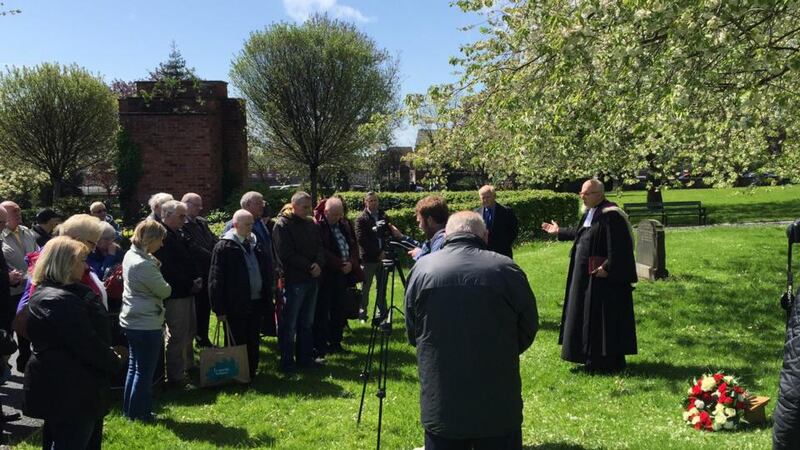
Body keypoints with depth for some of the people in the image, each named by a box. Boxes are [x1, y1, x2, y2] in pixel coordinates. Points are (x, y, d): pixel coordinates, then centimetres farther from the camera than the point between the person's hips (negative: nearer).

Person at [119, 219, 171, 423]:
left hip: (132, 321, 10)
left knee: (134, 367, 19)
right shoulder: (144, 264, -25)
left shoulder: (130, 255, 4)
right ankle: (138, 413, 15)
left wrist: (155, 265, -3)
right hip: (147, 324, -10)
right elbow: (164, 291, -15)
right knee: (145, 370, 4)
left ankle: (129, 409, 30)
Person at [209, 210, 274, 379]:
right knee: (236, 344, 3)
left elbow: (268, 269, 19)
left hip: (256, 302, 6)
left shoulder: (257, 244, 11)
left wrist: (267, 294, 10)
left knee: (253, 343, 13)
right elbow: (216, 280, -11)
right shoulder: (224, 246, -9)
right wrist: (219, 309, -13)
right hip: (236, 306, -6)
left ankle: (252, 374, 24)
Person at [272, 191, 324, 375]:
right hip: (293, 281, -7)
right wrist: (309, 267, -14)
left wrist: (319, 264, -8)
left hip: (311, 279, 7)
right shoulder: (282, 225, -9)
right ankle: (287, 362, 8)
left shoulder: (311, 224, 14)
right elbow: (287, 254, -16)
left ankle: (305, 358, 24)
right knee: (289, 325, 0)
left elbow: (319, 248, 12)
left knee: (307, 323, 14)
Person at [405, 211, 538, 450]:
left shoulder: (422, 268, -5)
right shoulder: (506, 269, -9)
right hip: (499, 403, -1)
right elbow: (528, 328, 3)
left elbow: (412, 332, 7)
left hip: (440, 405, 1)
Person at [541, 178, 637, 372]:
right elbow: (580, 233, 27)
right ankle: (593, 358, 26)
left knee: (604, 318, -2)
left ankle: (609, 361, 9)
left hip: (603, 277, -10)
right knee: (588, 315, 16)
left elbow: (618, 247, -25)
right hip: (586, 275, 10)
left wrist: (608, 268, -27)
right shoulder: (590, 213, 11)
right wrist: (559, 231, 35)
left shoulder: (610, 215, -20)